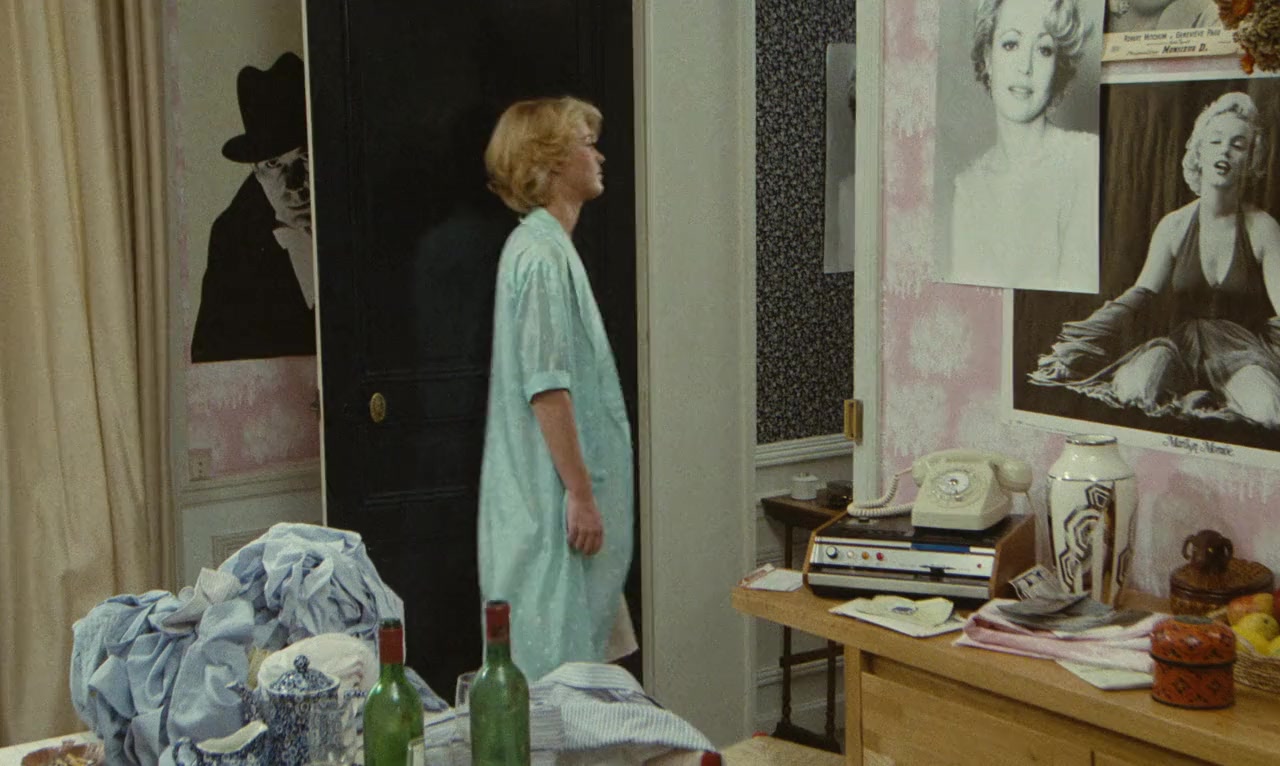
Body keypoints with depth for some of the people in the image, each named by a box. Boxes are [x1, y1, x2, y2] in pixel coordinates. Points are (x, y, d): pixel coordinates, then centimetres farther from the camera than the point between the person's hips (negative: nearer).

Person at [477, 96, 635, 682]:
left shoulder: (545, 246, 16)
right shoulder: (543, 256, -17)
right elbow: (547, 387, -22)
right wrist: (580, 494, -20)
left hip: (553, 500, 10)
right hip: (554, 502, -10)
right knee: (557, 664, -4)